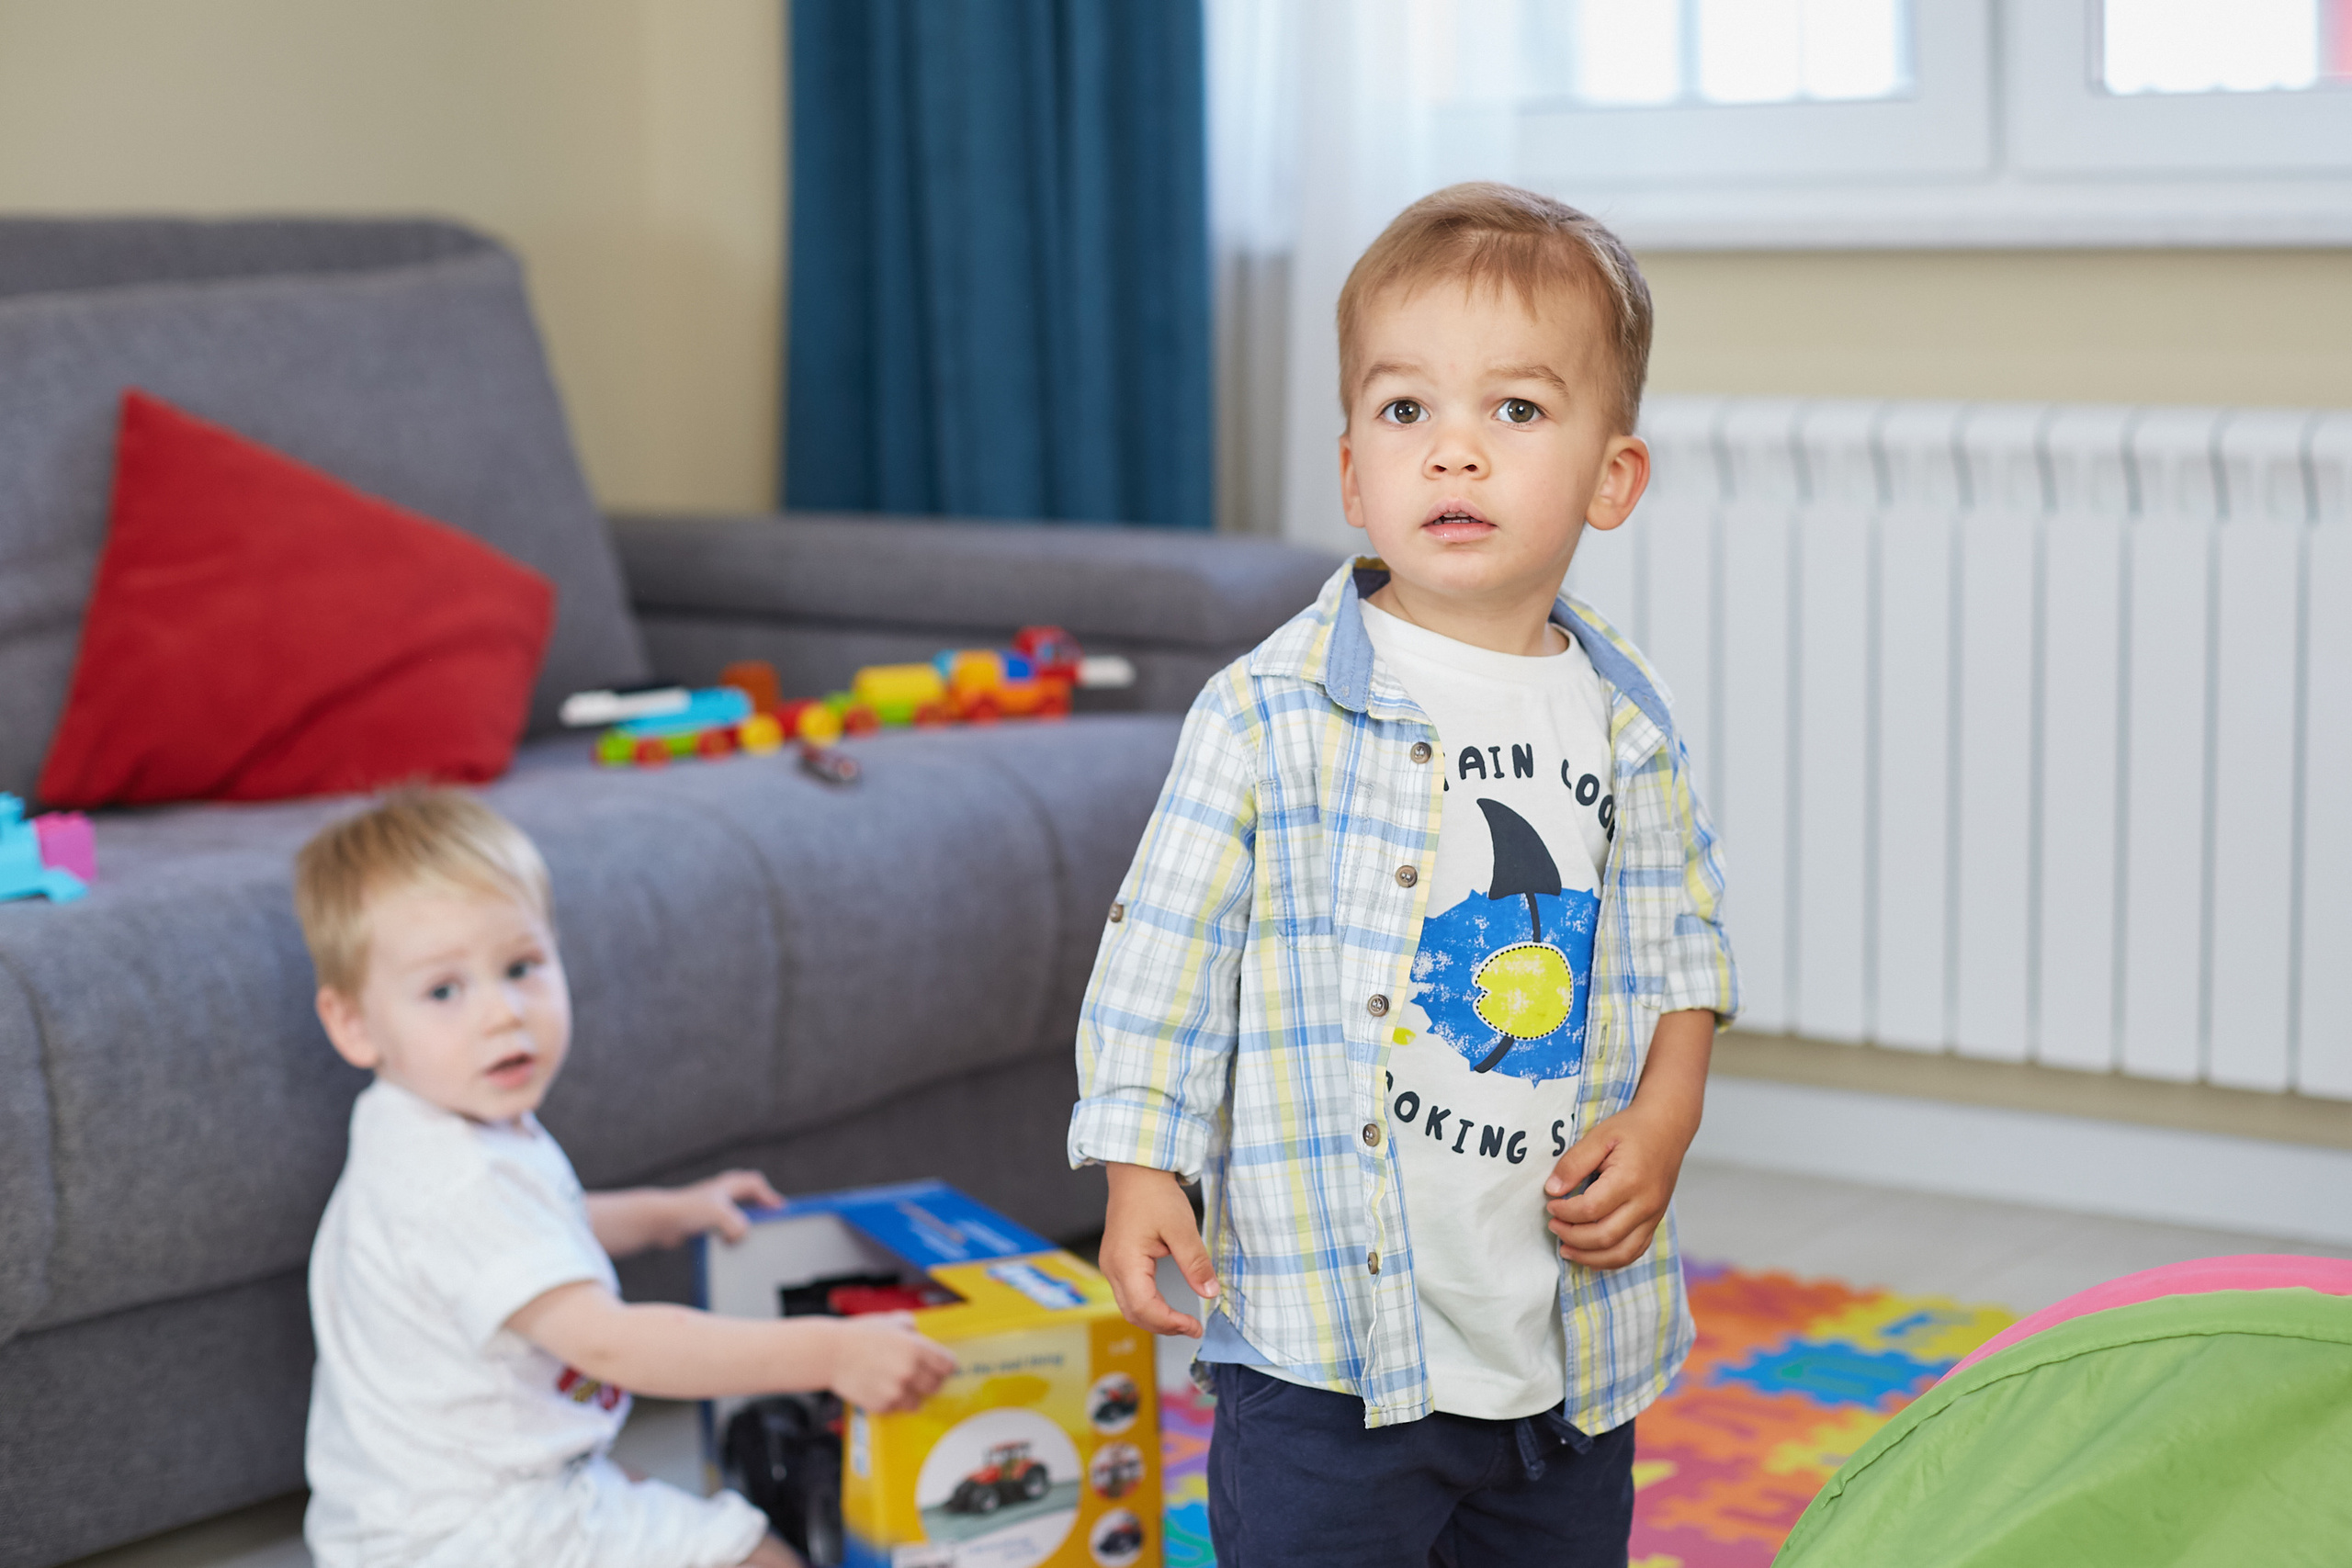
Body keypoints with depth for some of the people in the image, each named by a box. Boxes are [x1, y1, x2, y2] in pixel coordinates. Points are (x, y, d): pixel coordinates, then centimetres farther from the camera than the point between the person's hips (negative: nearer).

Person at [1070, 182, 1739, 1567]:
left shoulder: (1627, 725, 4)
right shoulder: (1274, 712, -8)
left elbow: (1684, 950, 13)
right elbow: (1172, 948, -5)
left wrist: (1664, 1120, -3)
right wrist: (1142, 1168, -11)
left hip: (1579, 1328, 4)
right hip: (1331, 1321, -4)